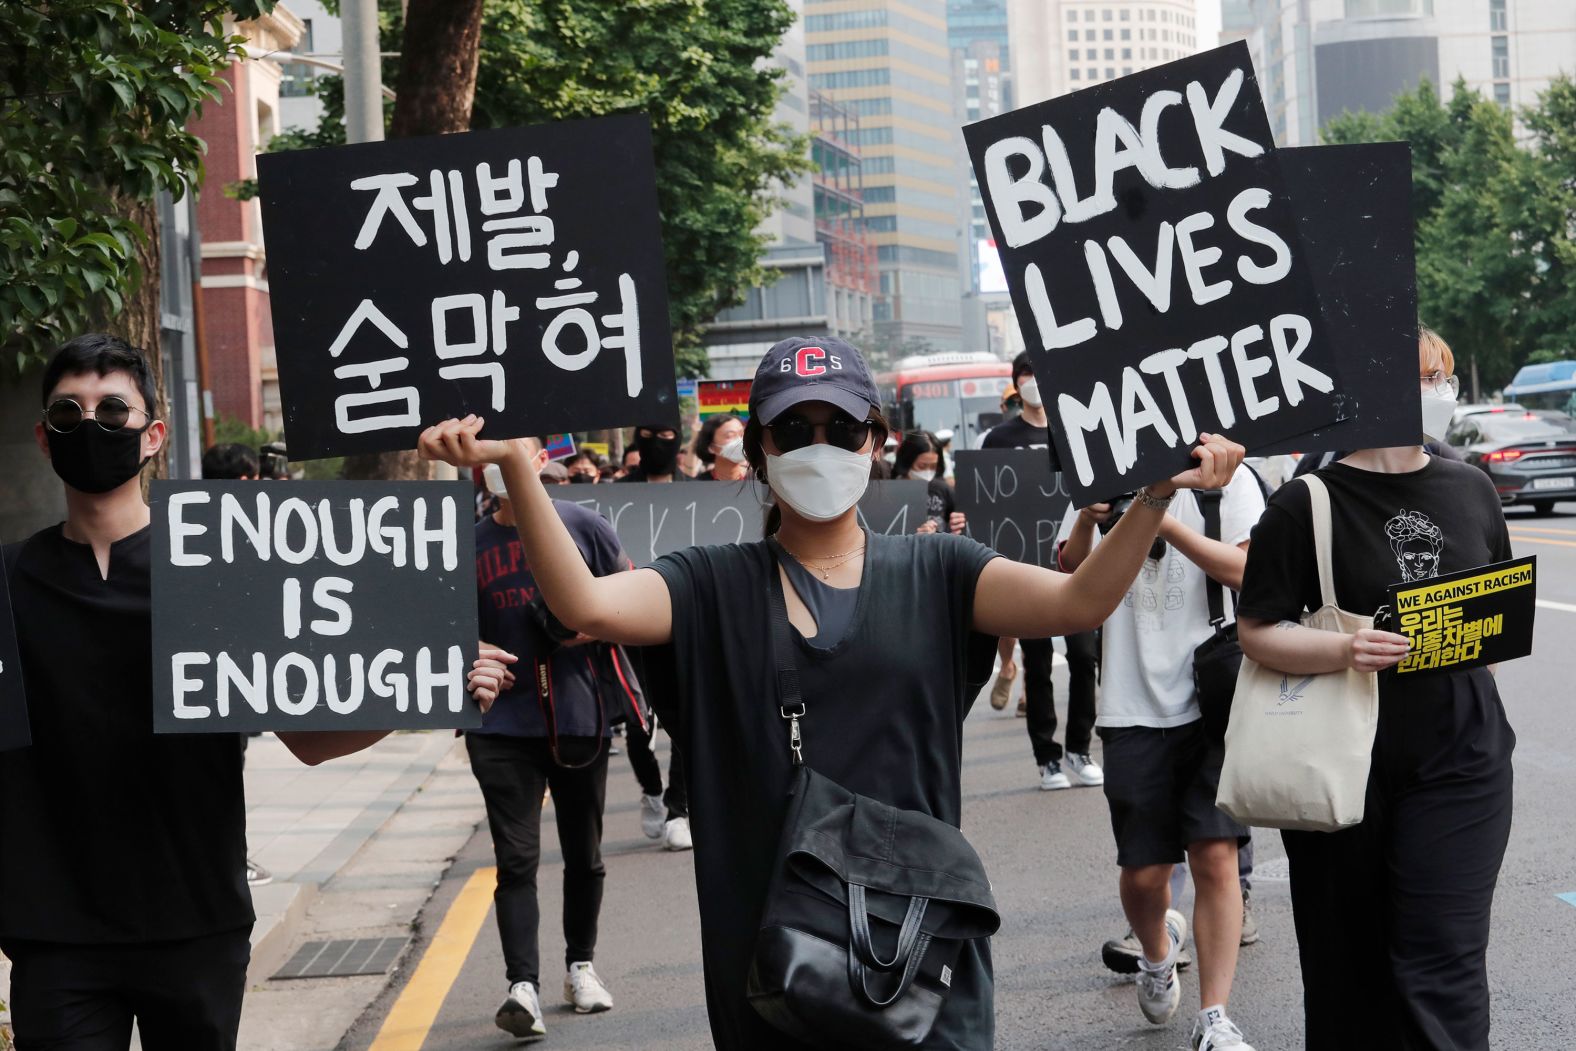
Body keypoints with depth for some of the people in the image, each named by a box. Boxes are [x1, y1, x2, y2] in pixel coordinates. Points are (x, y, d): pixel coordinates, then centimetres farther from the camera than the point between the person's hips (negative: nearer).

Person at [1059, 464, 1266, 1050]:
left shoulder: (1226, 478, 2)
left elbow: (1245, 570, -10)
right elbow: (1073, 577, 3)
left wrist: (1166, 522, -22)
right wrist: (1086, 522, -18)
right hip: (1133, 707, 2)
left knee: (1215, 858, -9)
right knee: (1143, 873, 5)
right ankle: (1157, 952, 38)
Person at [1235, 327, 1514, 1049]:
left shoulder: (1470, 490, 7)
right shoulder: (1307, 505, -7)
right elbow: (1257, 631, -8)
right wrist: (1342, 649, -23)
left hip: (1459, 760, 2)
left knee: (1441, 963, -5)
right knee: (1351, 962, 8)